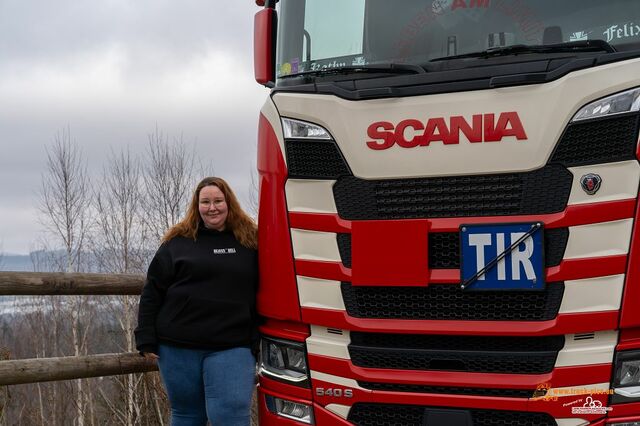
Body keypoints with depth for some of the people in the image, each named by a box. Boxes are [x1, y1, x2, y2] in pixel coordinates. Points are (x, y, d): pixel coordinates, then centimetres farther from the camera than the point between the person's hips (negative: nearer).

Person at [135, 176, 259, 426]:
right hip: (178, 347, 1)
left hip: (231, 349, -1)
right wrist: (146, 340, -1)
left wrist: (257, 343, 6)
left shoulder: (250, 241, 7)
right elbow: (152, 292, 5)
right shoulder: (178, 242, 5)